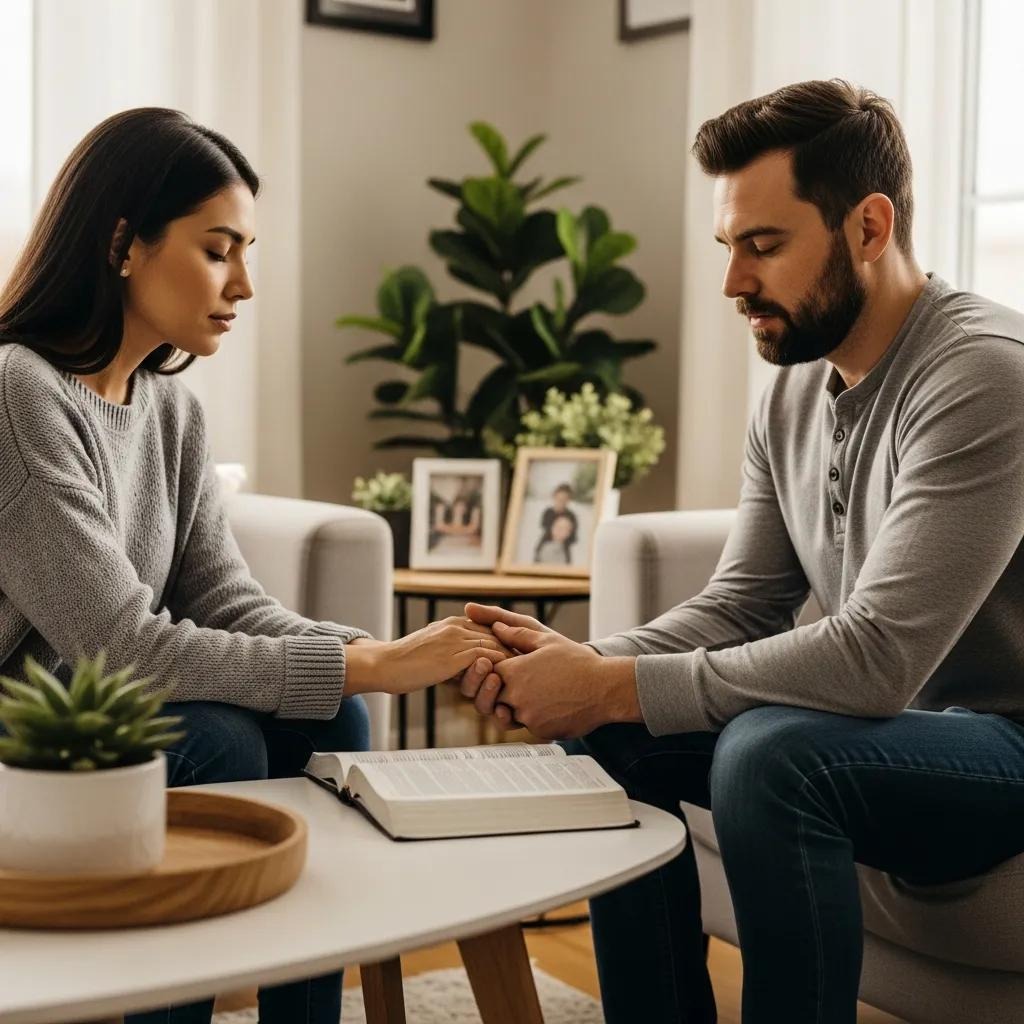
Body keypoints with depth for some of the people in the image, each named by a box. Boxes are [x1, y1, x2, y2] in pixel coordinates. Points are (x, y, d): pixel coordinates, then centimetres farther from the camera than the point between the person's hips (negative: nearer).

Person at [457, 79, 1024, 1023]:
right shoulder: (794, 392, 5)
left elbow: (875, 656, -30)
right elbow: (737, 608, 6)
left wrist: (614, 685, -25)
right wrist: (581, 666, -13)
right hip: (890, 726, 8)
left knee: (769, 755, -32)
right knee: (606, 740, -1)